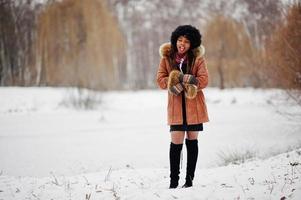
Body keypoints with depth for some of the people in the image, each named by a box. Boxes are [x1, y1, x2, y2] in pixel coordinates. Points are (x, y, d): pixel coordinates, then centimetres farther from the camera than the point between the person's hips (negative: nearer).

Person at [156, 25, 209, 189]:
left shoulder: (197, 58, -1)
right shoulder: (167, 57, 2)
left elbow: (204, 80, -8)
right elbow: (160, 80, -2)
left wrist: (179, 80, -21)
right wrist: (187, 80, -17)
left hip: (194, 106, 0)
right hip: (175, 105, 0)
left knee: (192, 141, 8)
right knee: (176, 143, -4)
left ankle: (189, 180, 17)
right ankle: (173, 181, 5)